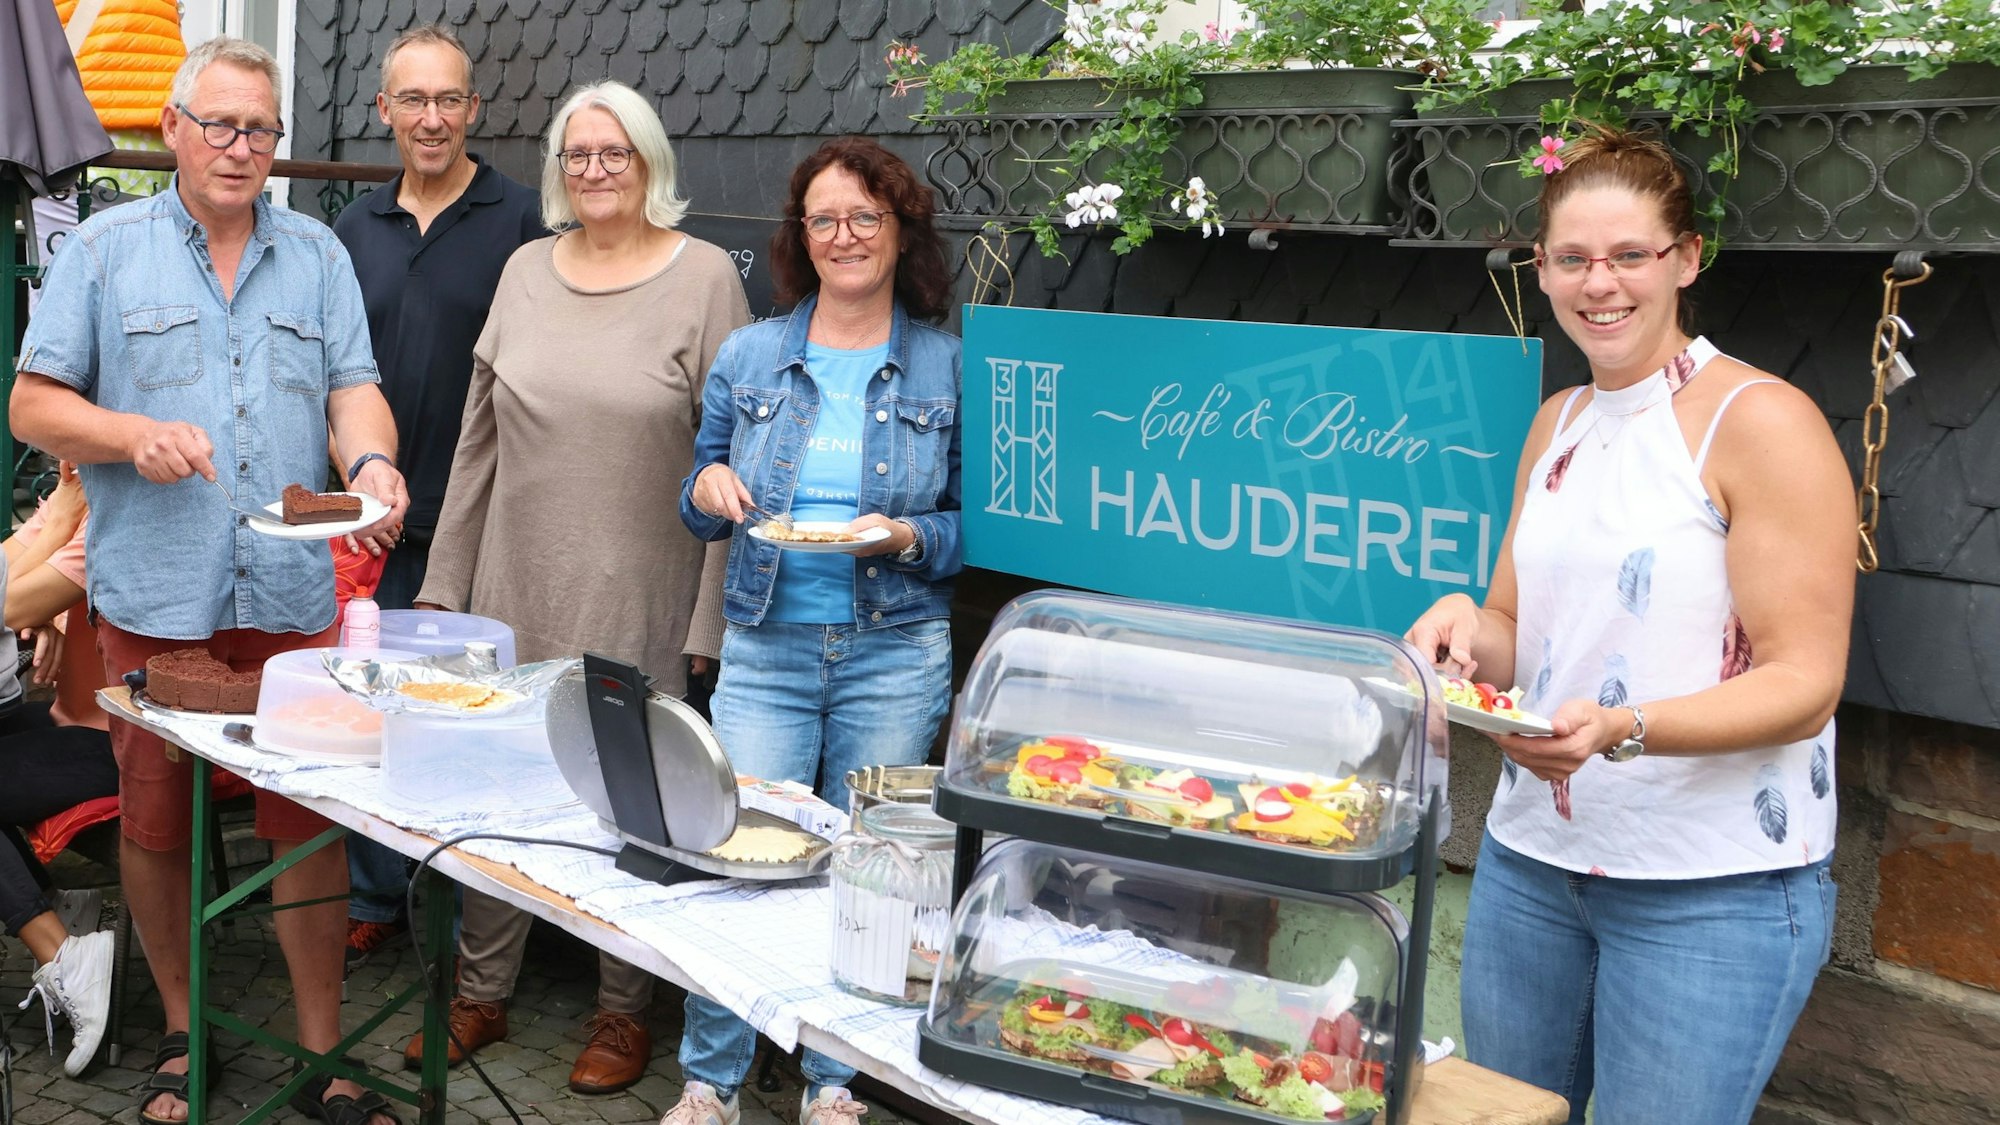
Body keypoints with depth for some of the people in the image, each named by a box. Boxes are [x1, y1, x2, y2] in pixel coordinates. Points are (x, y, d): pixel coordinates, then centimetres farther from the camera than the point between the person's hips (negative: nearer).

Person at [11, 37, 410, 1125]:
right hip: (153, 595, -1)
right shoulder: (103, 248, 6)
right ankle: (182, 1032, 28)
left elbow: (353, 387, 5)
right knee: (155, 821, 9)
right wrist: (134, 435, -15)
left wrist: (372, 459, -17)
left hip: (293, 595, 1)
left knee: (312, 820, 2)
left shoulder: (317, 254, 12)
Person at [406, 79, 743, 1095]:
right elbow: (480, 435, 12)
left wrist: (713, 613, -9)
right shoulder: (527, 271, 9)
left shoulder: (704, 278, -4)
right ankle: (482, 993, 29)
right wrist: (447, 578, 11)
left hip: (637, 602, -4)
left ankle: (624, 1009, 24)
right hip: (517, 588, 4)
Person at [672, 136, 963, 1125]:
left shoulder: (949, 367, 0)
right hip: (766, 649, 1)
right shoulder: (747, 358, 5)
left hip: (896, 656, -1)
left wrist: (908, 538, -16)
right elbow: (701, 513, 13)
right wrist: (710, 489, -9)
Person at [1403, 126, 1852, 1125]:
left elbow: (1803, 684, -15)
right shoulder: (1557, 423, 9)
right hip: (1530, 856, 6)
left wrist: (1622, 729, -30)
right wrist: (1465, 625, -8)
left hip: (1716, 890, -6)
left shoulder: (1762, 422, -12)